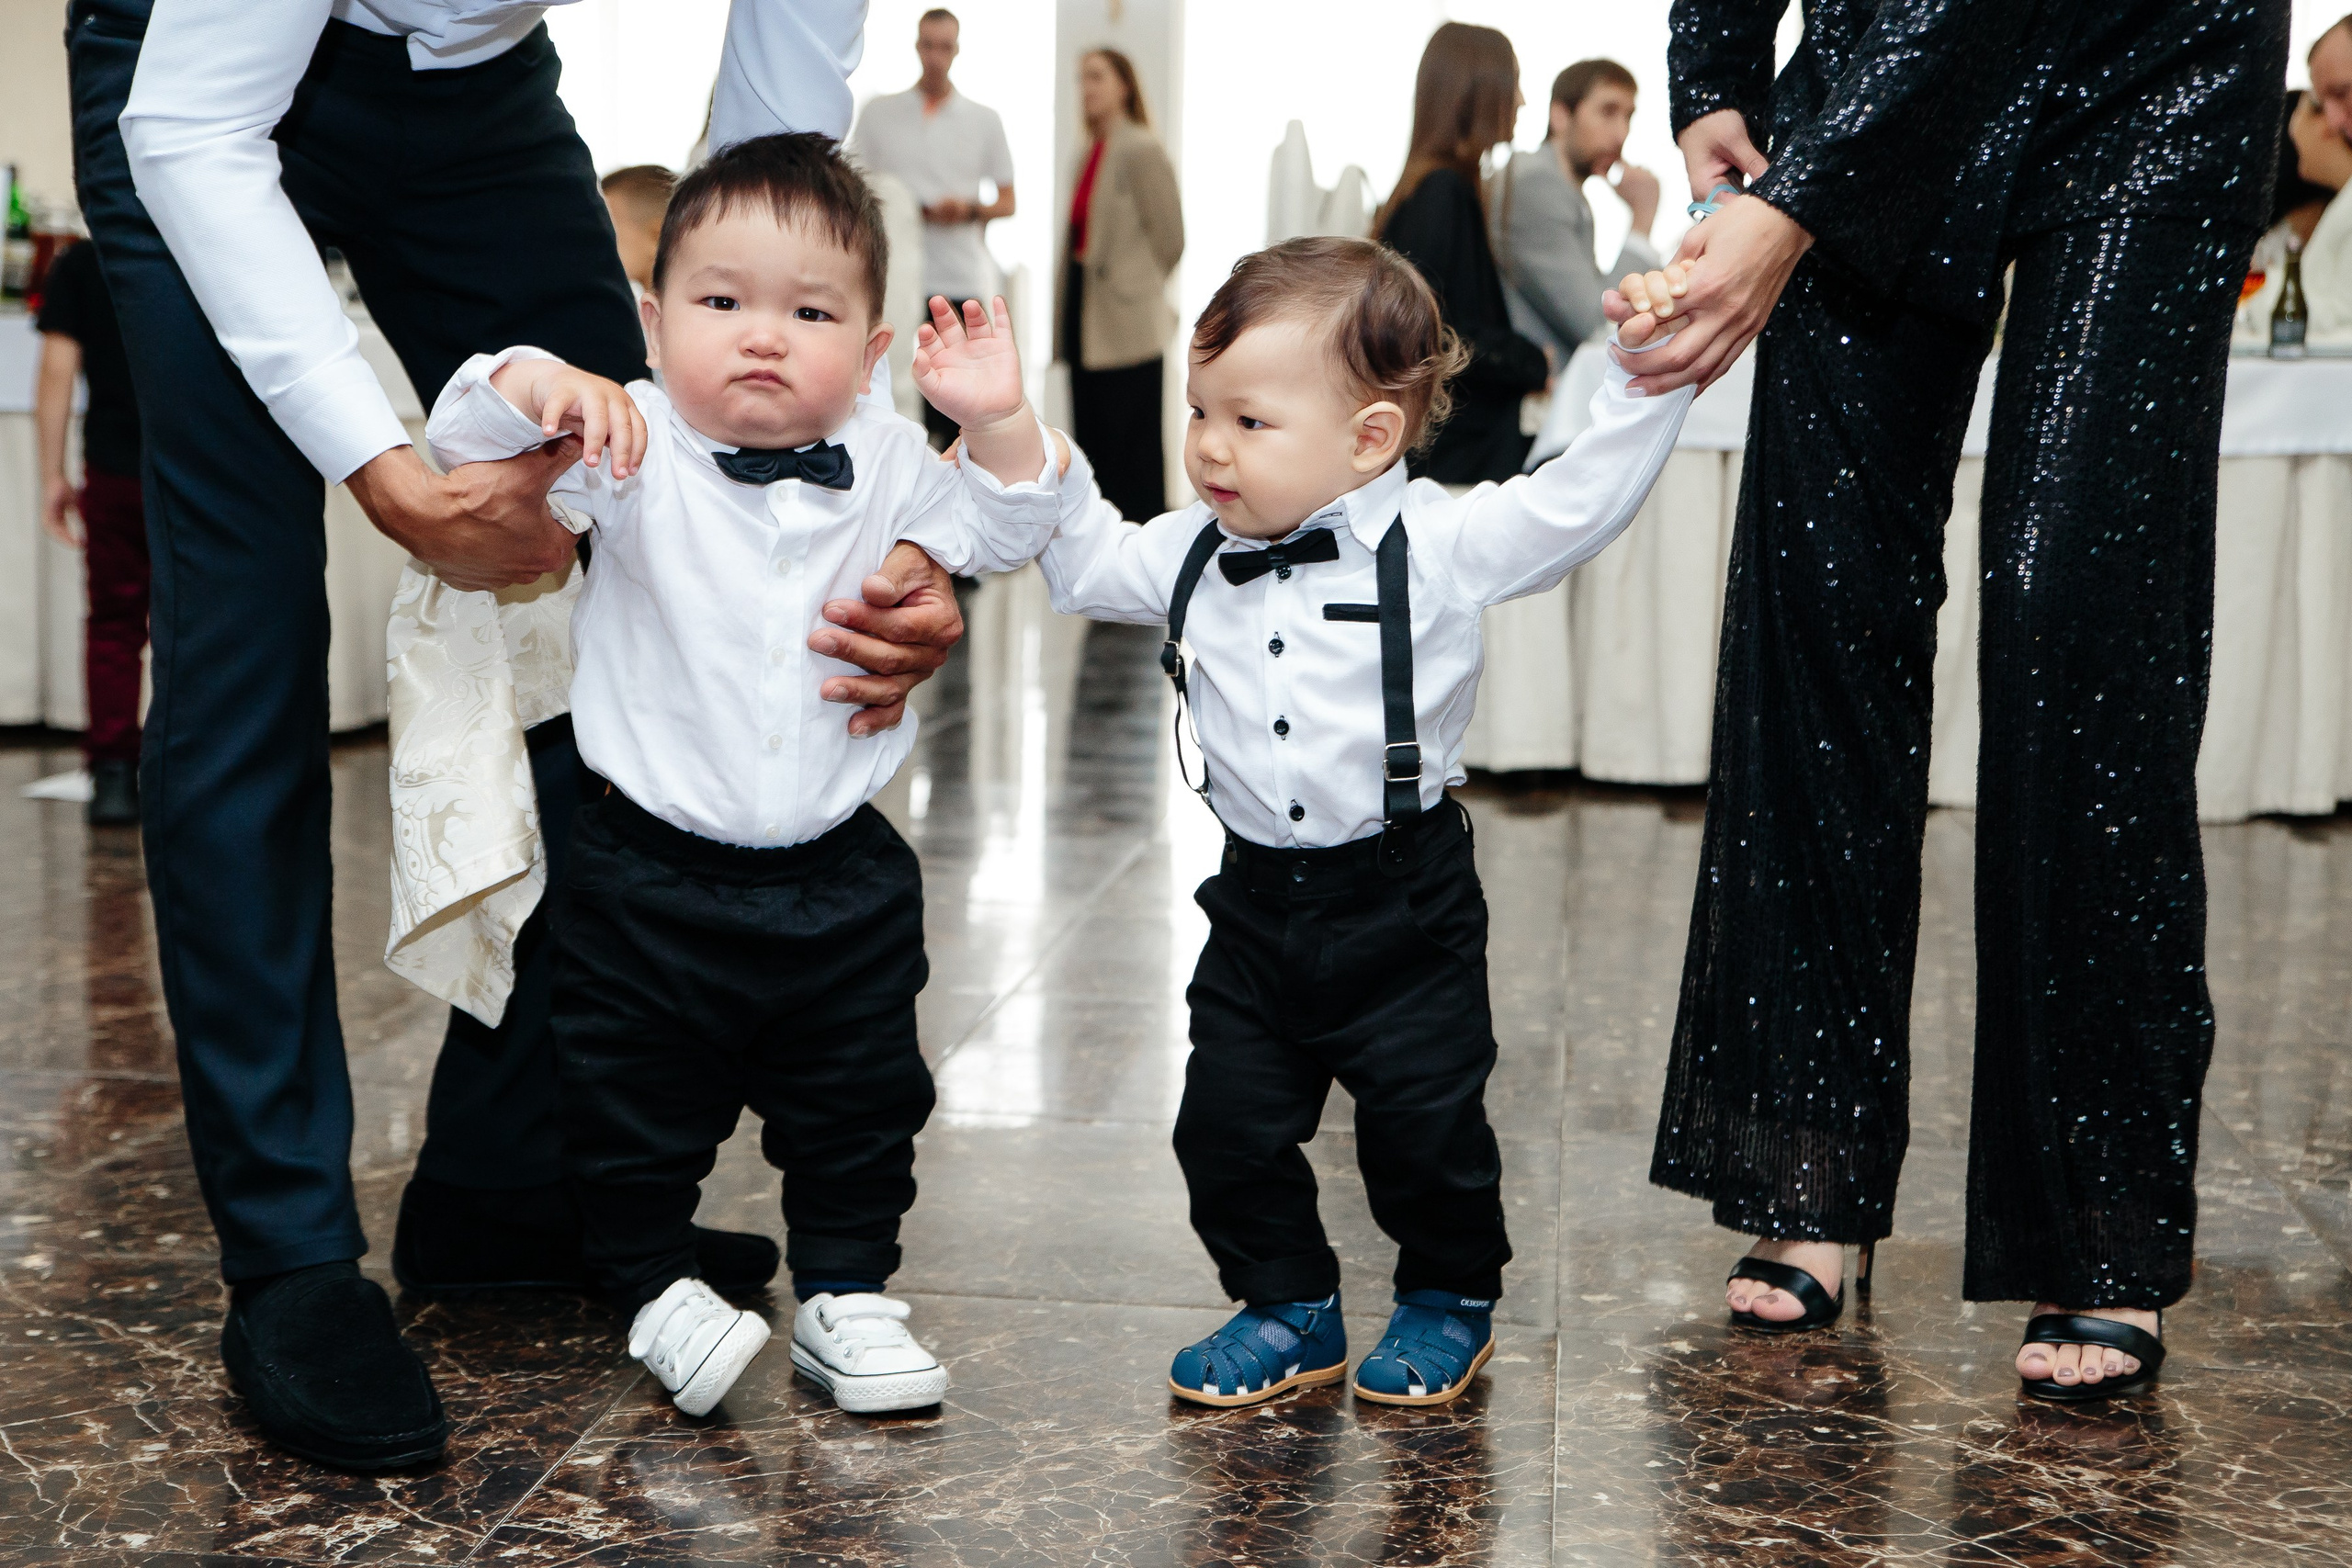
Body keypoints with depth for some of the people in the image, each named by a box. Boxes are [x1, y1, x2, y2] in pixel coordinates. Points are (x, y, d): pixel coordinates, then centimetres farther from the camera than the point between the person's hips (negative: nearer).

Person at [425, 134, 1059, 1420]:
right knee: (635, 1107, 9)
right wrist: (535, 386, -39)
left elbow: (999, 542, 6)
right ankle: (655, 1287, 30)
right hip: (654, 870, -3)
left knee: (859, 1104, 13)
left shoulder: (882, 465, 0)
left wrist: (1000, 428, -12)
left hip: (839, 878, 3)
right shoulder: (630, 449, -11)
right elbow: (462, 440, -18)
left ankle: (846, 1291, 30)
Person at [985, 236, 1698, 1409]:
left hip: (1403, 902, -4)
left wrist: (1643, 377, -24)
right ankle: (1288, 1308, 26)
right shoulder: (1193, 556, 3)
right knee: (1229, 1124, 6)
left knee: (1425, 1122, 5)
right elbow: (1081, 563, 14)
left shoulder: (1438, 546, -11)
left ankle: (1449, 1299, 30)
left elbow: (1581, 503, -14)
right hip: (1259, 902, 4)